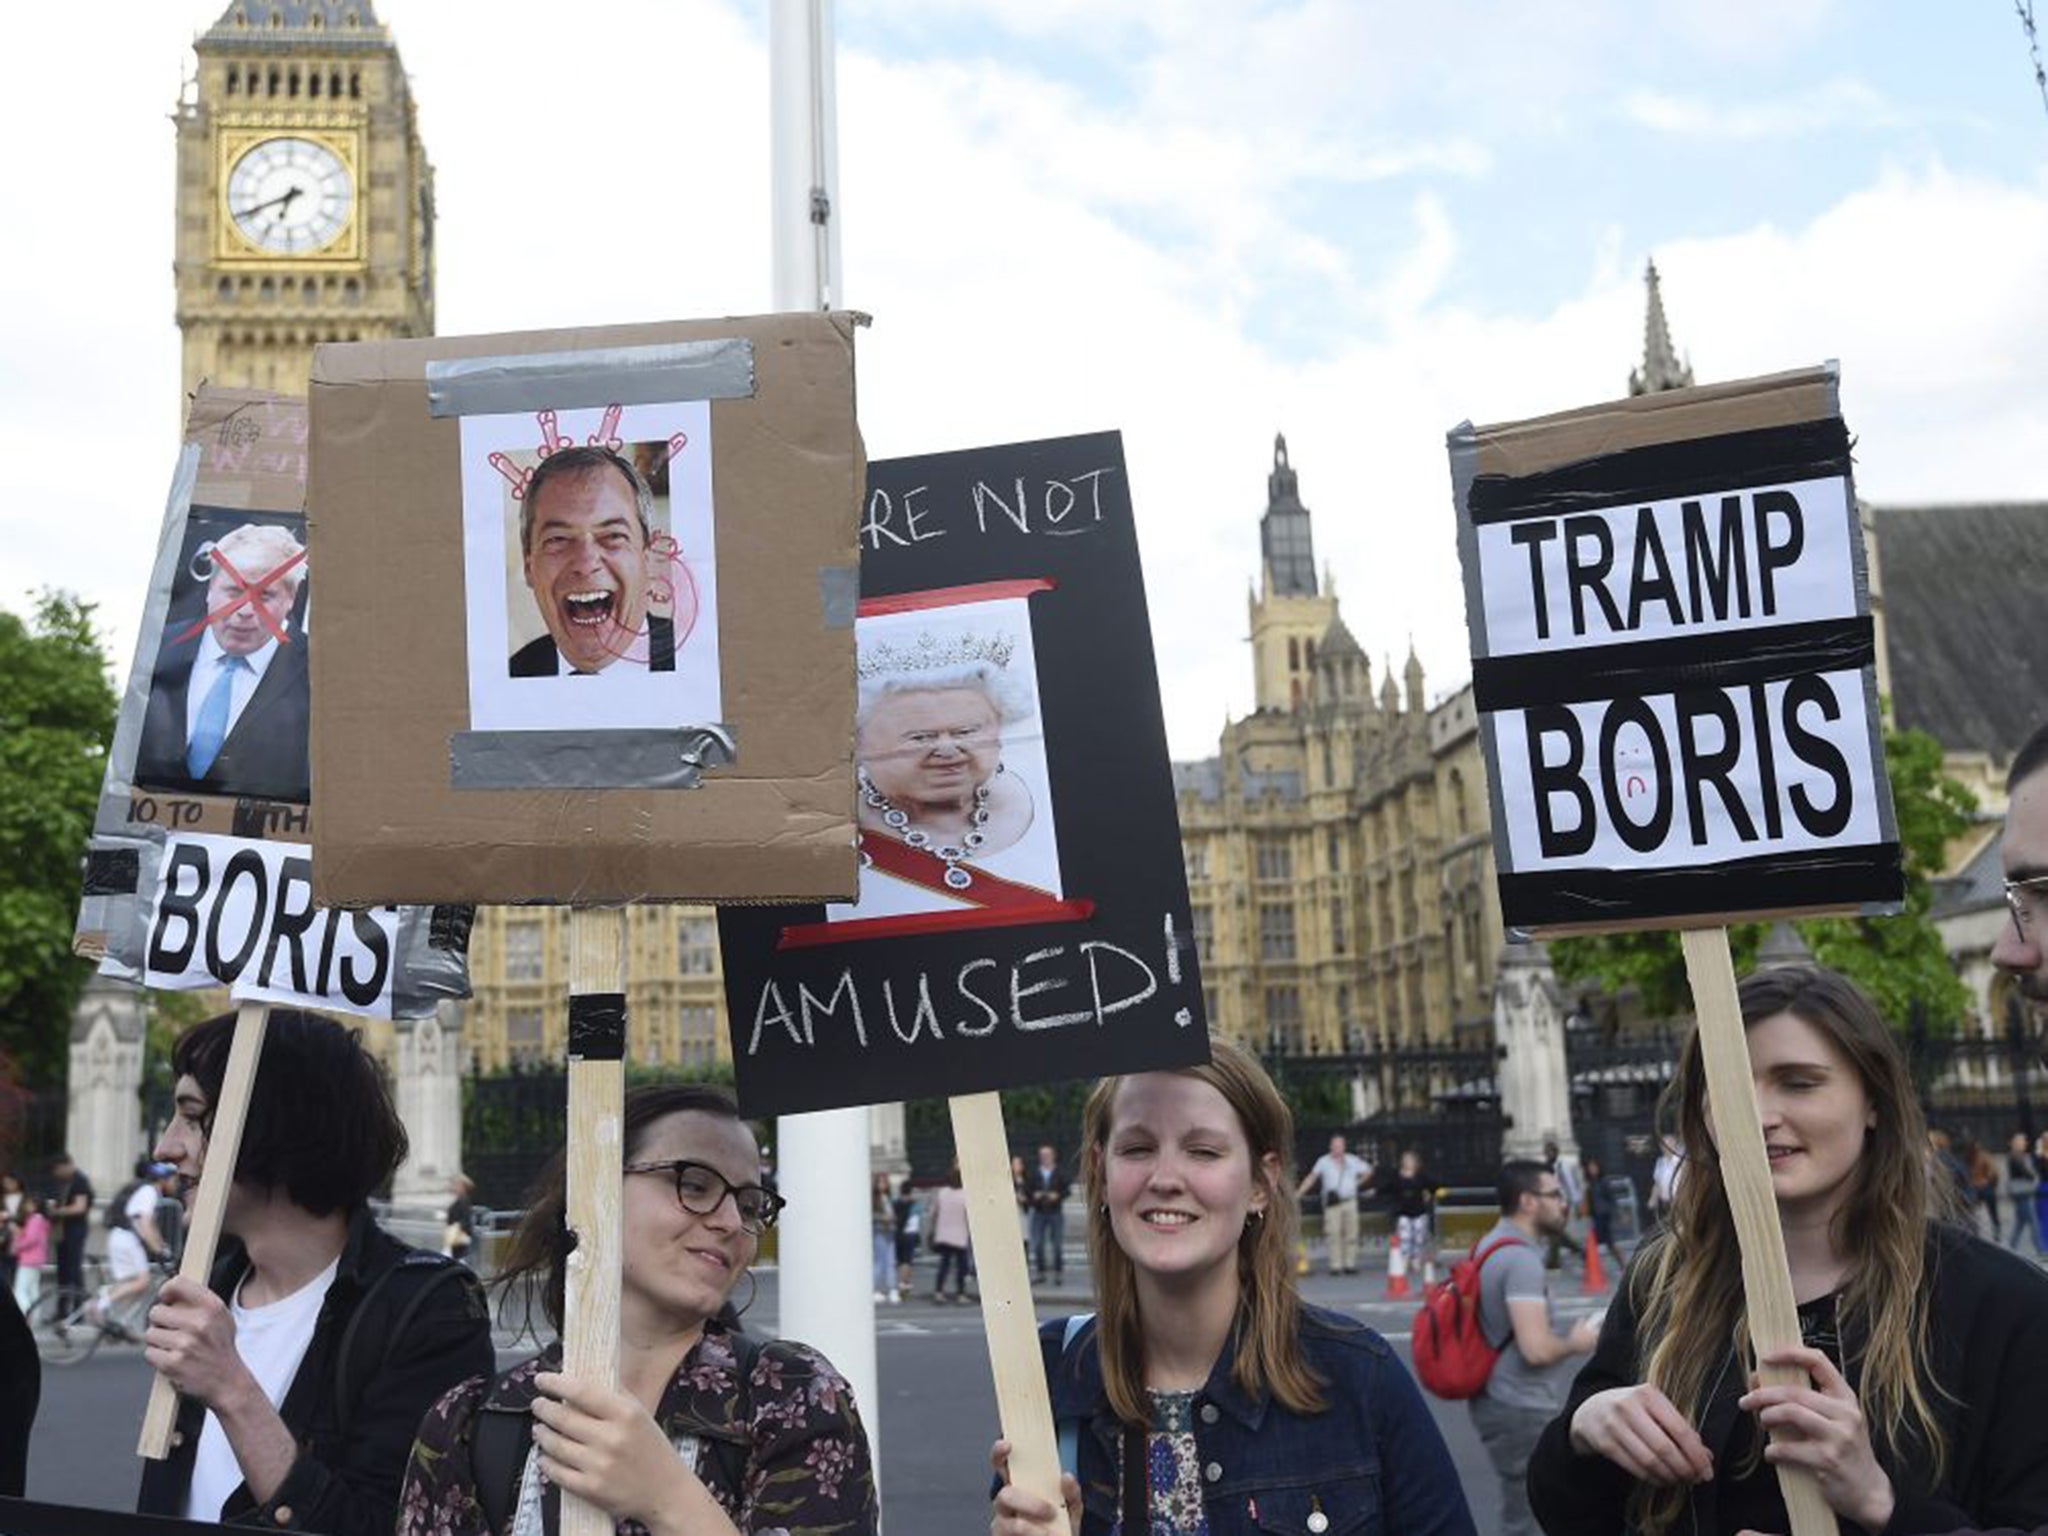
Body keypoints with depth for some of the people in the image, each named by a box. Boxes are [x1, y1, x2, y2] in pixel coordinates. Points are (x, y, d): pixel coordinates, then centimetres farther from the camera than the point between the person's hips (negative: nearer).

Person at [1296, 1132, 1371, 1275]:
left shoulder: (1353, 1160, 9)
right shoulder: (1323, 1161, 3)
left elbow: (1368, 1170, 23)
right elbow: (1311, 1177, 2)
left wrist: (1357, 1182, 12)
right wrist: (1299, 1193, -6)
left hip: (1350, 1202, 2)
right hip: (1332, 1203, -2)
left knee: (1351, 1234, 0)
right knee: (1334, 1234, -8)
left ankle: (1350, 1264, 7)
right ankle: (1336, 1265, -6)